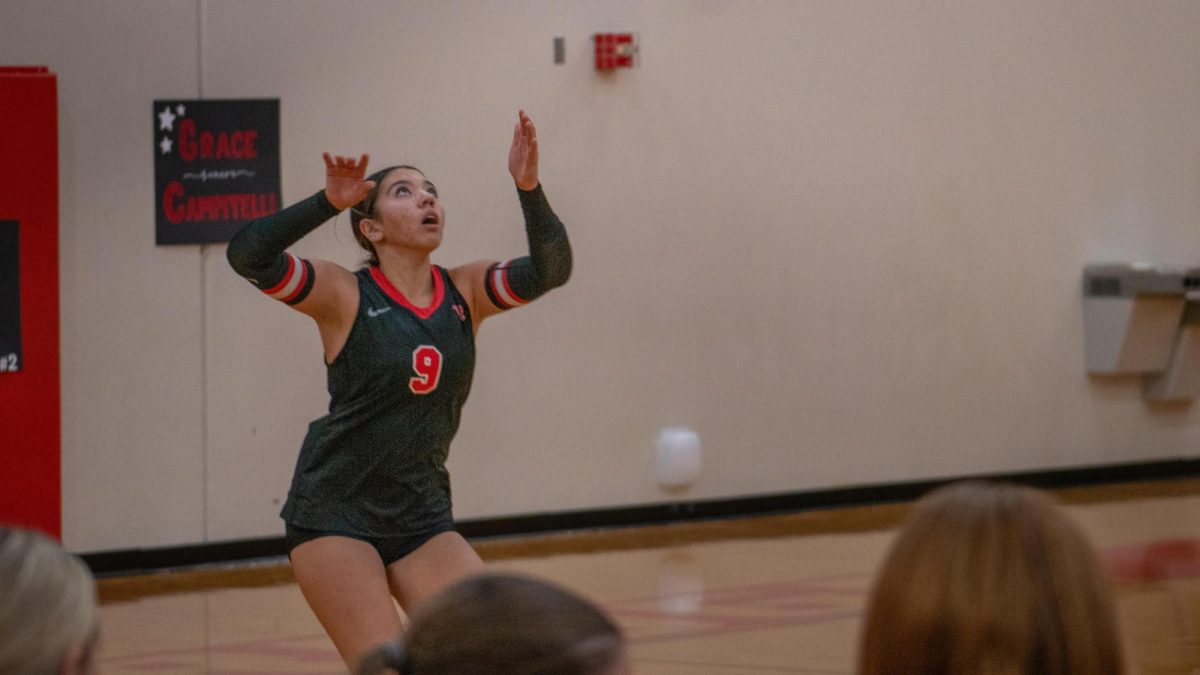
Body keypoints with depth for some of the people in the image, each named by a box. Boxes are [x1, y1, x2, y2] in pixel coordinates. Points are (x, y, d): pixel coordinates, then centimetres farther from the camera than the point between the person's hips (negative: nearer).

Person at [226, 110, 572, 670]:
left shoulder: (464, 292, 3)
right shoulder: (345, 296, -8)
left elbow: (548, 269, -14)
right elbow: (247, 255, -22)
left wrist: (528, 188, -29)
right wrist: (329, 202, -32)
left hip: (421, 517, 5)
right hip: (335, 513, -4)